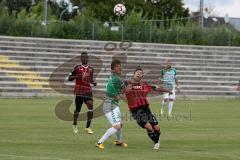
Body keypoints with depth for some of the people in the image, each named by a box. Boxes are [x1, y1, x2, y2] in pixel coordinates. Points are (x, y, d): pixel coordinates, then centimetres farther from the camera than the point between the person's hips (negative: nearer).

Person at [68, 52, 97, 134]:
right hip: (79, 90, -3)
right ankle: (75, 125, 32)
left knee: (90, 106, -14)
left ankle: (88, 127, -9)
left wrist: (93, 82, 2)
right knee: (78, 108, 6)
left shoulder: (90, 69, 10)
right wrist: (76, 76, -18)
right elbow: (69, 78, 1)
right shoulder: (77, 68, -2)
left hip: (88, 90, 3)